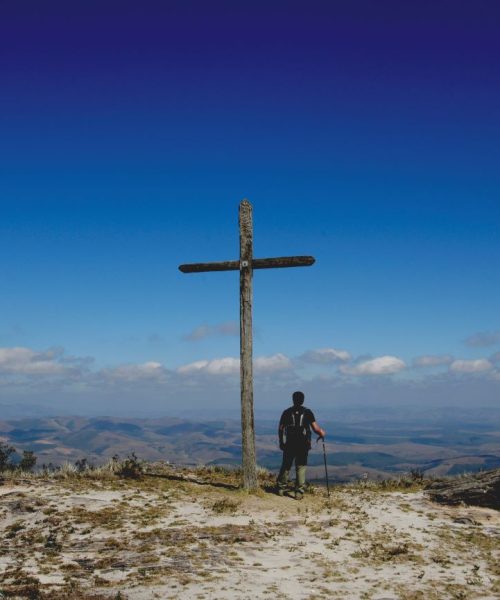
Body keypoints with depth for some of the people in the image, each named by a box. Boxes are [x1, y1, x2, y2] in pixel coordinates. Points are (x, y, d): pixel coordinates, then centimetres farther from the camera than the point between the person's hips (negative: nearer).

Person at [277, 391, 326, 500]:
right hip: (303, 445, -1)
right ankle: (299, 492, 3)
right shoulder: (307, 412, -2)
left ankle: (282, 488, 23)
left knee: (285, 466, 14)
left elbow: (280, 429, 2)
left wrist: (281, 443, 12)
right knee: (301, 468, 6)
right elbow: (316, 428, -7)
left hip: (288, 445, 1)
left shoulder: (287, 412, 2)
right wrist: (322, 433, 14)